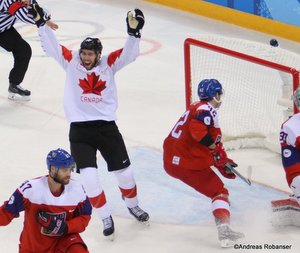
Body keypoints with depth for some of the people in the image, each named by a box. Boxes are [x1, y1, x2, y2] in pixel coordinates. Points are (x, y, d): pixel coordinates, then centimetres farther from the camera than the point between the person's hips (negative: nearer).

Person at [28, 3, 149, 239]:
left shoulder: (109, 63, 1)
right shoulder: (71, 61, 0)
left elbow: (129, 53, -10)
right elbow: (52, 46, -4)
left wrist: (134, 30, -26)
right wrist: (41, 22, -14)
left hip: (107, 127, 1)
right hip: (80, 130, -1)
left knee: (124, 171, 10)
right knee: (89, 177, -12)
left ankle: (133, 205, 38)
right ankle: (106, 217, 6)